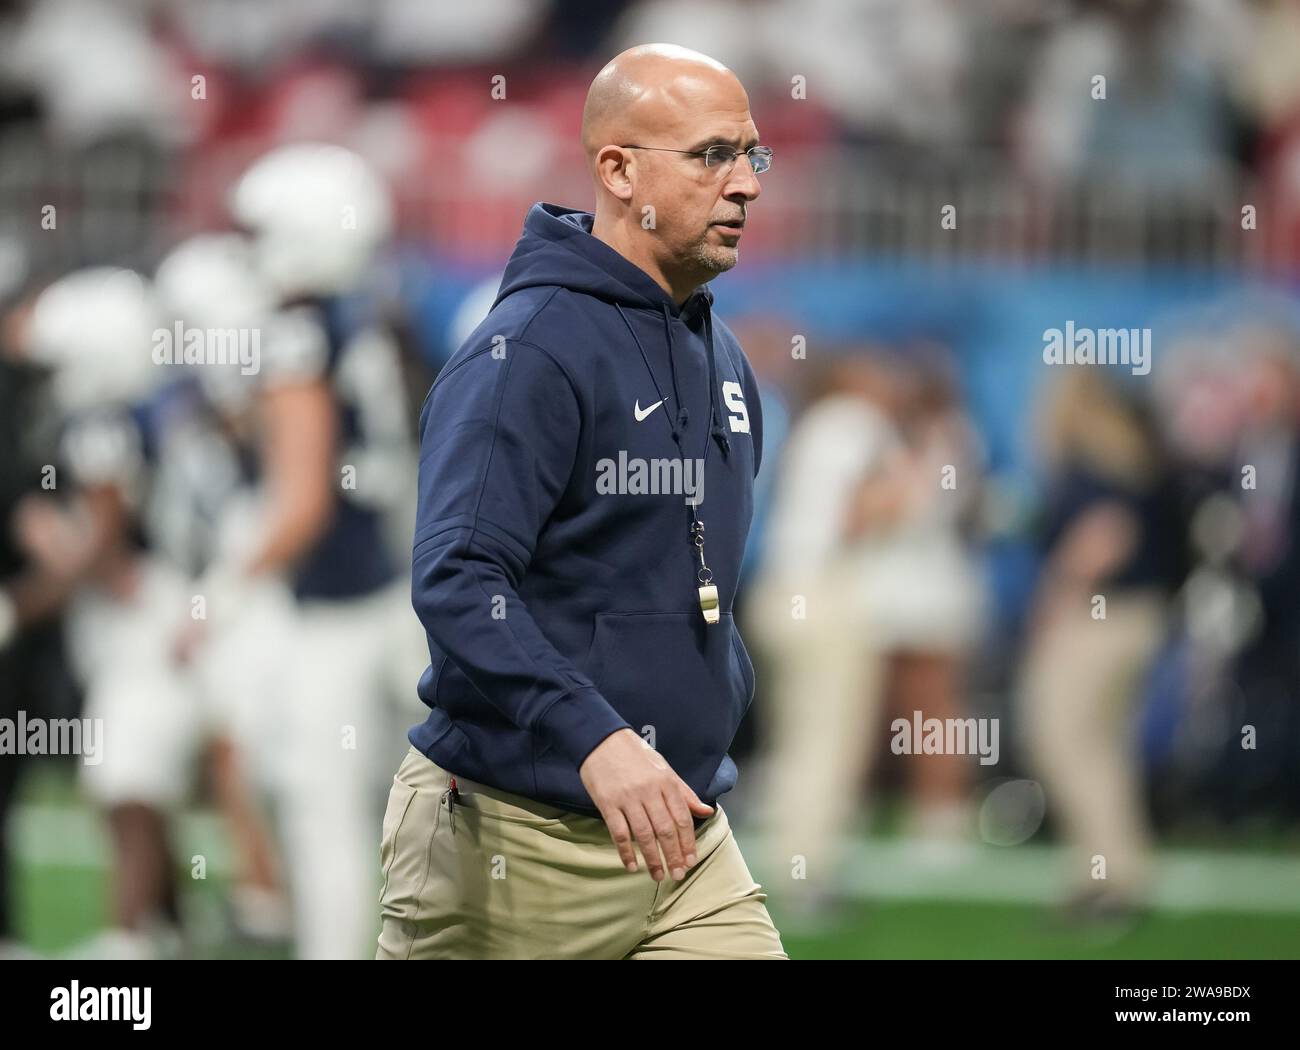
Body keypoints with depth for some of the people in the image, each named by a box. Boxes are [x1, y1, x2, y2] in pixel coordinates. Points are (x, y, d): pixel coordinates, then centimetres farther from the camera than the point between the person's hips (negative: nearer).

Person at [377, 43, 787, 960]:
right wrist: (595, 741, -37)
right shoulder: (531, 351, -14)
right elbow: (458, 582, -26)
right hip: (518, 842, -7)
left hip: (683, 840, 7)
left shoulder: (723, 360, 14)